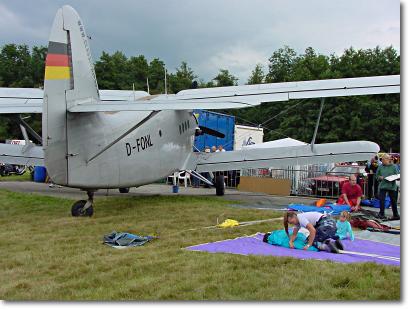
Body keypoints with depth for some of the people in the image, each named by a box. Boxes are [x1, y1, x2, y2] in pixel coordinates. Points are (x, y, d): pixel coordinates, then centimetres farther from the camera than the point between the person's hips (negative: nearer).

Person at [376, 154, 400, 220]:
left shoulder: (394, 167, -1)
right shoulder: (380, 167, 4)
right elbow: (377, 175, 12)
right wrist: (380, 177, -8)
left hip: (392, 186, -1)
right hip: (383, 185, 1)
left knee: (393, 201, 8)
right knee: (382, 200, -3)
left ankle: (396, 215, 20)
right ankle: (381, 214, 9)